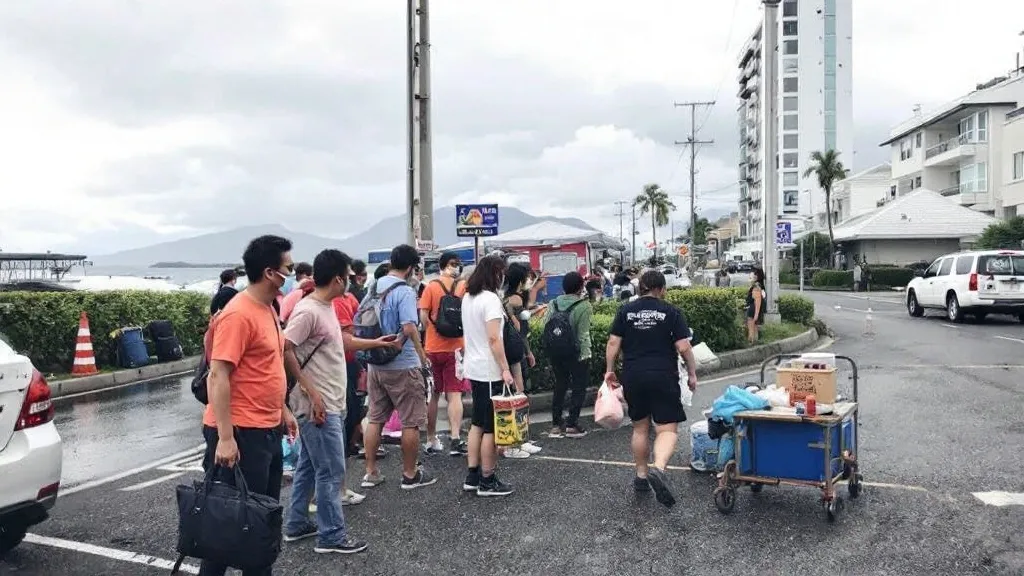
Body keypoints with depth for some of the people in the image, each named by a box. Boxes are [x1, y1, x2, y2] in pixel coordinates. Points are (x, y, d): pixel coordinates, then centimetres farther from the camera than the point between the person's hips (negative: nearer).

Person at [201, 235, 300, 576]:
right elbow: (218, 376, -22)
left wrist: (282, 410, 20)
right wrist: (224, 437, -25)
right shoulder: (238, 315, -19)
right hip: (242, 433, -9)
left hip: (268, 429, 9)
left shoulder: (267, 308, 10)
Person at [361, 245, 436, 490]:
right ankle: (410, 475, 14)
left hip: (376, 364, 7)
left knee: (375, 419, 14)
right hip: (402, 366, -7)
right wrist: (422, 356, -12)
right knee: (411, 422, 5)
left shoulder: (375, 287, 6)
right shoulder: (405, 291, -16)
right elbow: (409, 328, -24)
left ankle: (371, 473, 19)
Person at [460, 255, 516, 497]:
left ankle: (472, 476, 20)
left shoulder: (467, 298, 11)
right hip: (490, 371, -9)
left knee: (478, 424, 15)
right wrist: (505, 369, -21)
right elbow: (494, 338, -22)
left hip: (474, 368, 9)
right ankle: (487, 481, 8)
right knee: (491, 427, 0)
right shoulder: (490, 299, -16)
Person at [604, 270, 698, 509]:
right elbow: (683, 347, -5)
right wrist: (692, 374, 5)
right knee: (667, 429, -2)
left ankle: (641, 476, 25)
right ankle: (658, 468, -27)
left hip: (633, 377, 3)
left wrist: (609, 370, 9)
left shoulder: (625, 310, 5)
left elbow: (613, 342, 1)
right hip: (663, 377, -3)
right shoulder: (671, 312, -2)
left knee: (640, 428, 18)